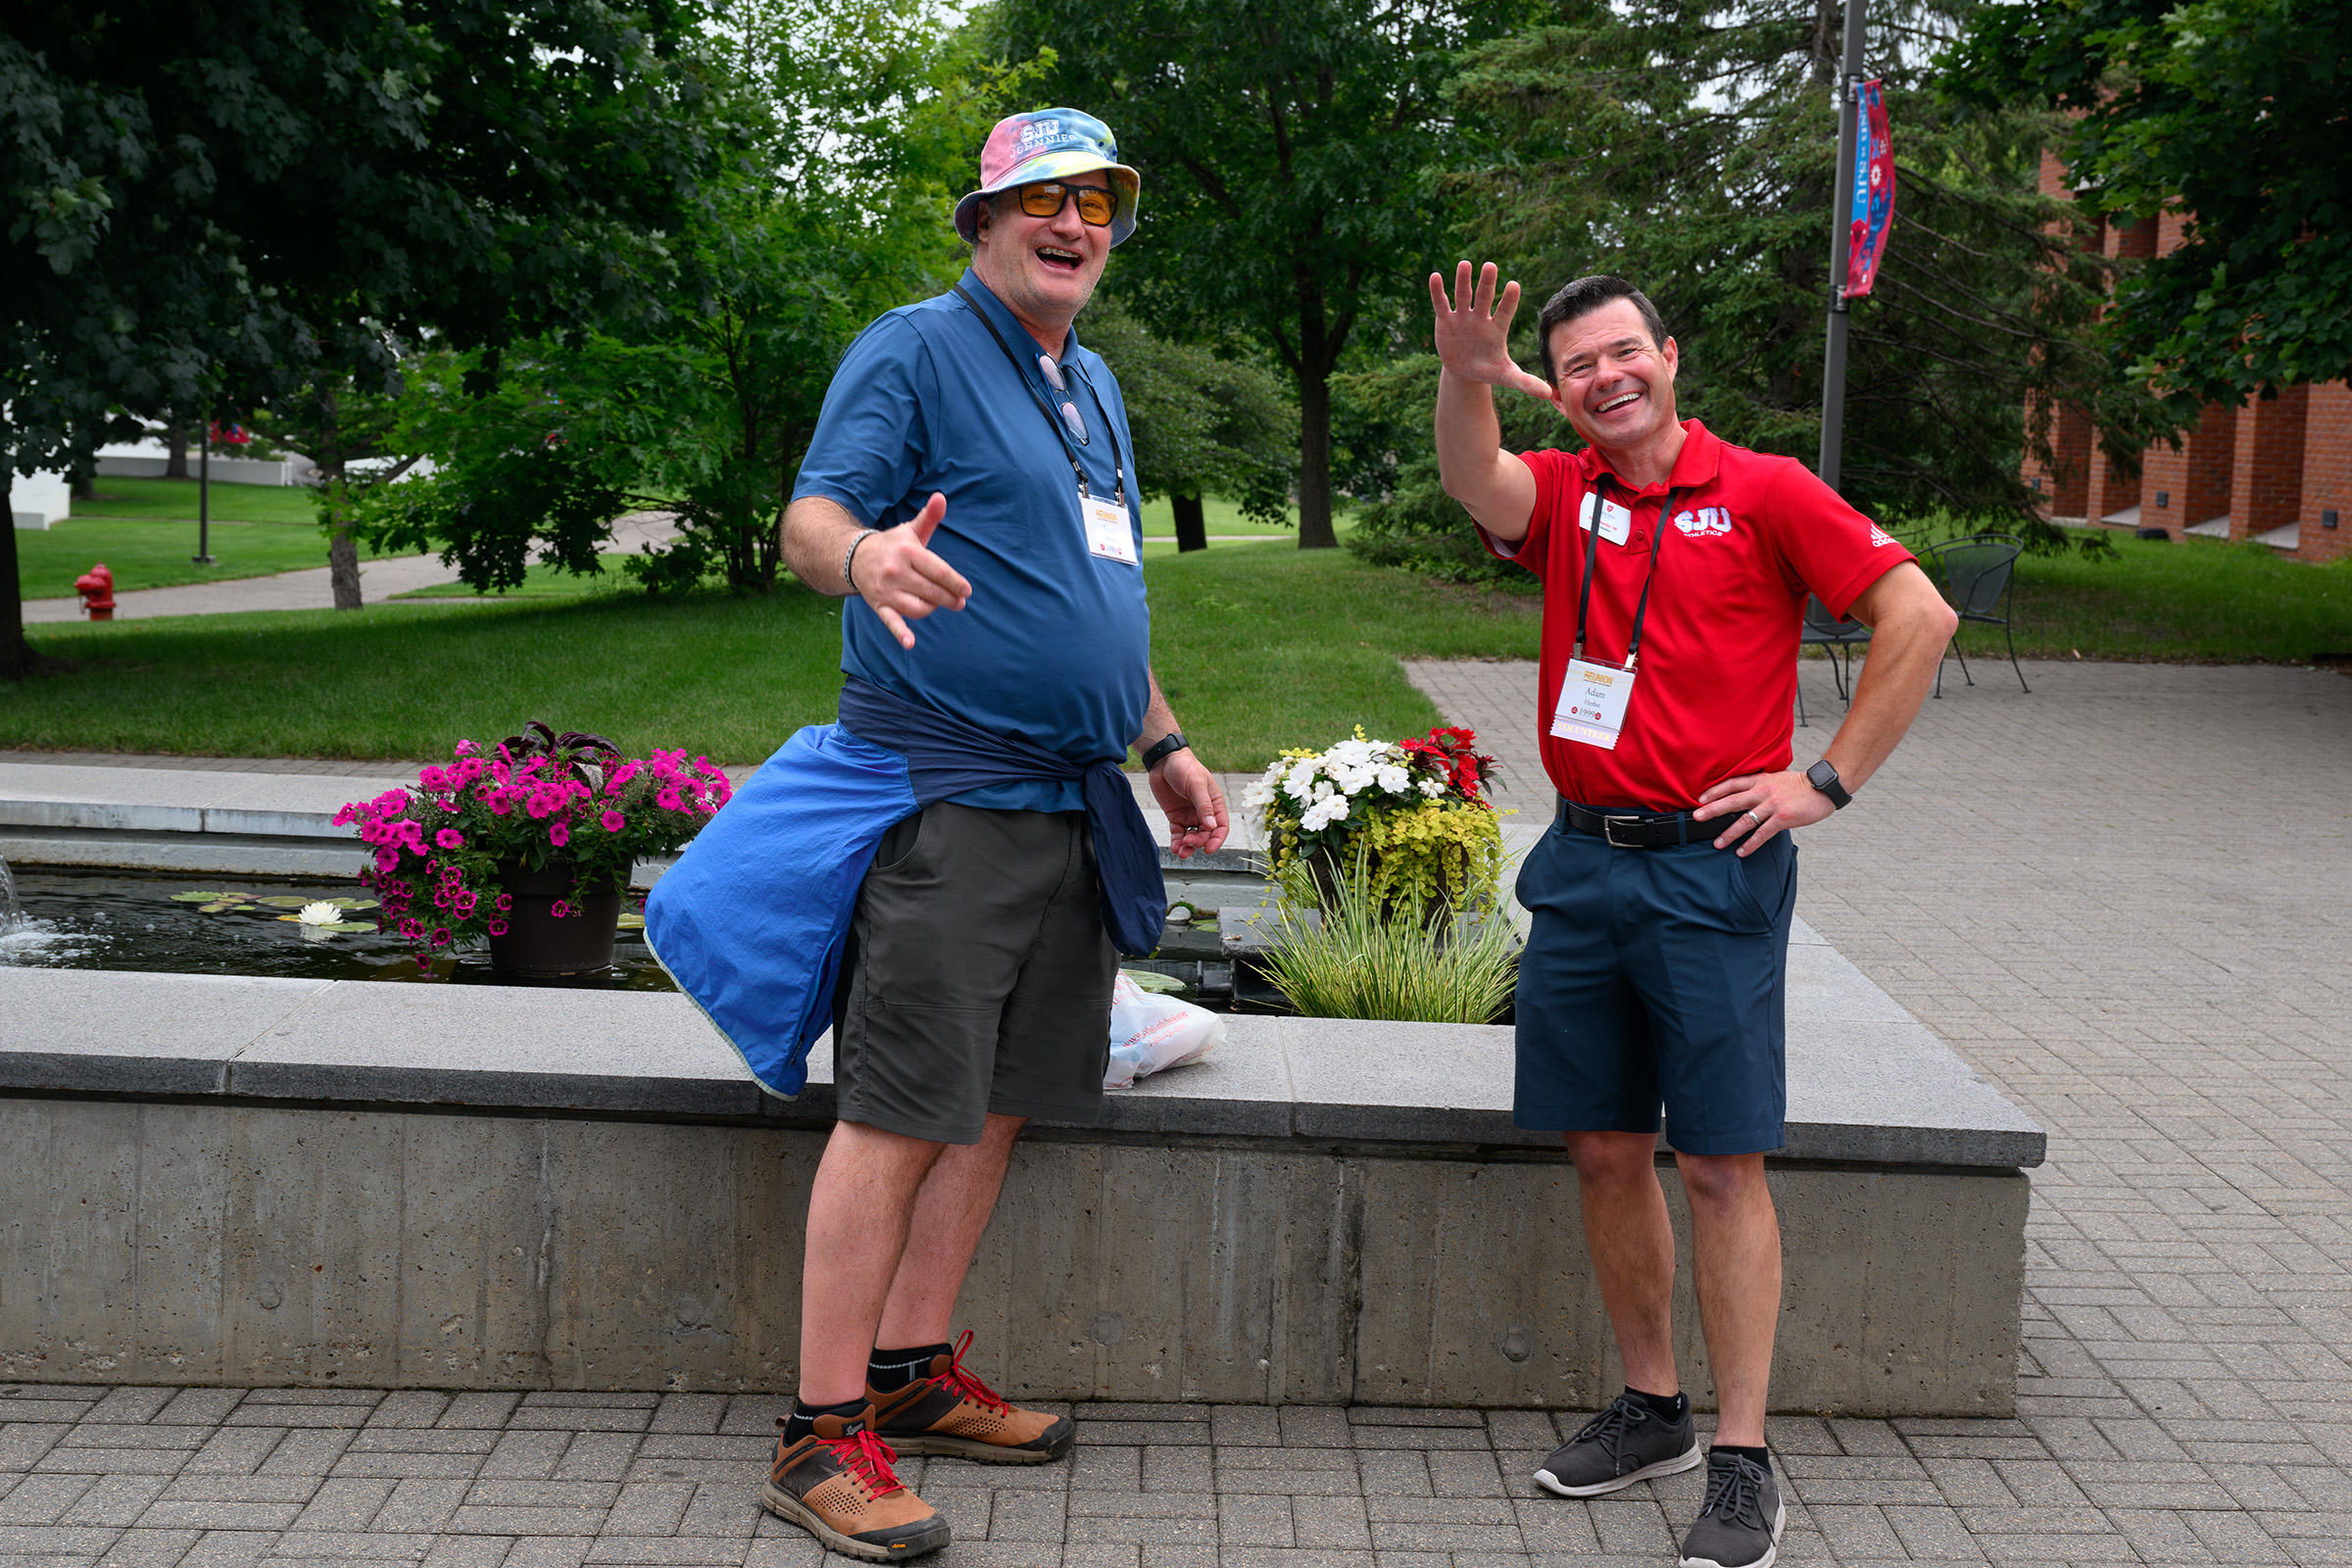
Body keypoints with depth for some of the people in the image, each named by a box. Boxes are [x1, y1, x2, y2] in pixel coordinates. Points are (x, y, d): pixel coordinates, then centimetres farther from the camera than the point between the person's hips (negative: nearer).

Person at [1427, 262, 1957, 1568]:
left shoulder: (1762, 492, -1)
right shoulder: (1563, 496, 10)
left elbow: (1919, 616, -4)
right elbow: (1473, 481, -13)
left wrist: (1828, 782, -7)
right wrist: (1466, 380, -34)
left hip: (1713, 871, -5)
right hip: (1582, 862, 5)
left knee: (1721, 1162, -3)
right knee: (1602, 1149, 10)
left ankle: (1743, 1462, 4)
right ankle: (1651, 1406, 26)